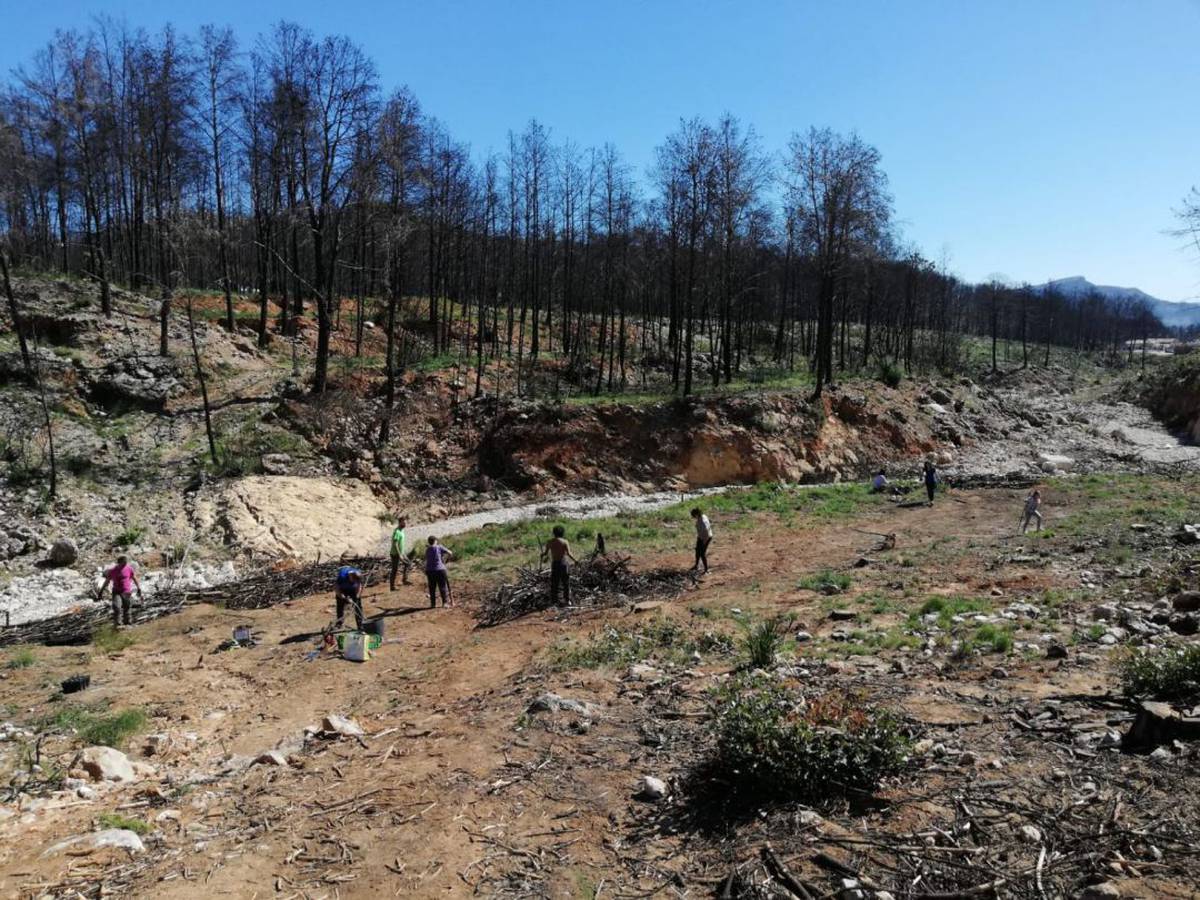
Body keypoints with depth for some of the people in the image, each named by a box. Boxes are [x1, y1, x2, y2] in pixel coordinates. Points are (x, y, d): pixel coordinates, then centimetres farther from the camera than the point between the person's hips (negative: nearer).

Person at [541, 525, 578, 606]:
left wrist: (542, 555, 25)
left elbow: (545, 553, 3)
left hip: (554, 563, 2)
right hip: (563, 563, -2)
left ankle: (553, 600, 14)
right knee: (566, 583, 6)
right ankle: (567, 600, 6)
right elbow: (568, 554, -13)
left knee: (554, 583, 11)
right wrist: (575, 560, 0)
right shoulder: (565, 542, -6)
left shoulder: (549, 542, 2)